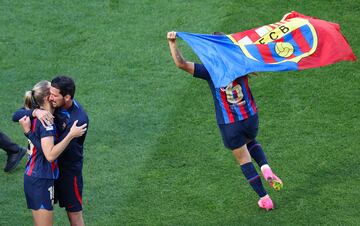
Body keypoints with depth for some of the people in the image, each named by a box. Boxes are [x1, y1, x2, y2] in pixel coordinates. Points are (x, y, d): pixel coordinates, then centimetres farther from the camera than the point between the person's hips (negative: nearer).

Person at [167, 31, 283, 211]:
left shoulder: (209, 70, -15)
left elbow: (181, 63, -21)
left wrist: (172, 43, -22)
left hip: (229, 125, -3)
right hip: (250, 117, 3)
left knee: (244, 159, 14)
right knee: (251, 142, 35)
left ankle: (265, 199, 15)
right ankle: (266, 169, 6)